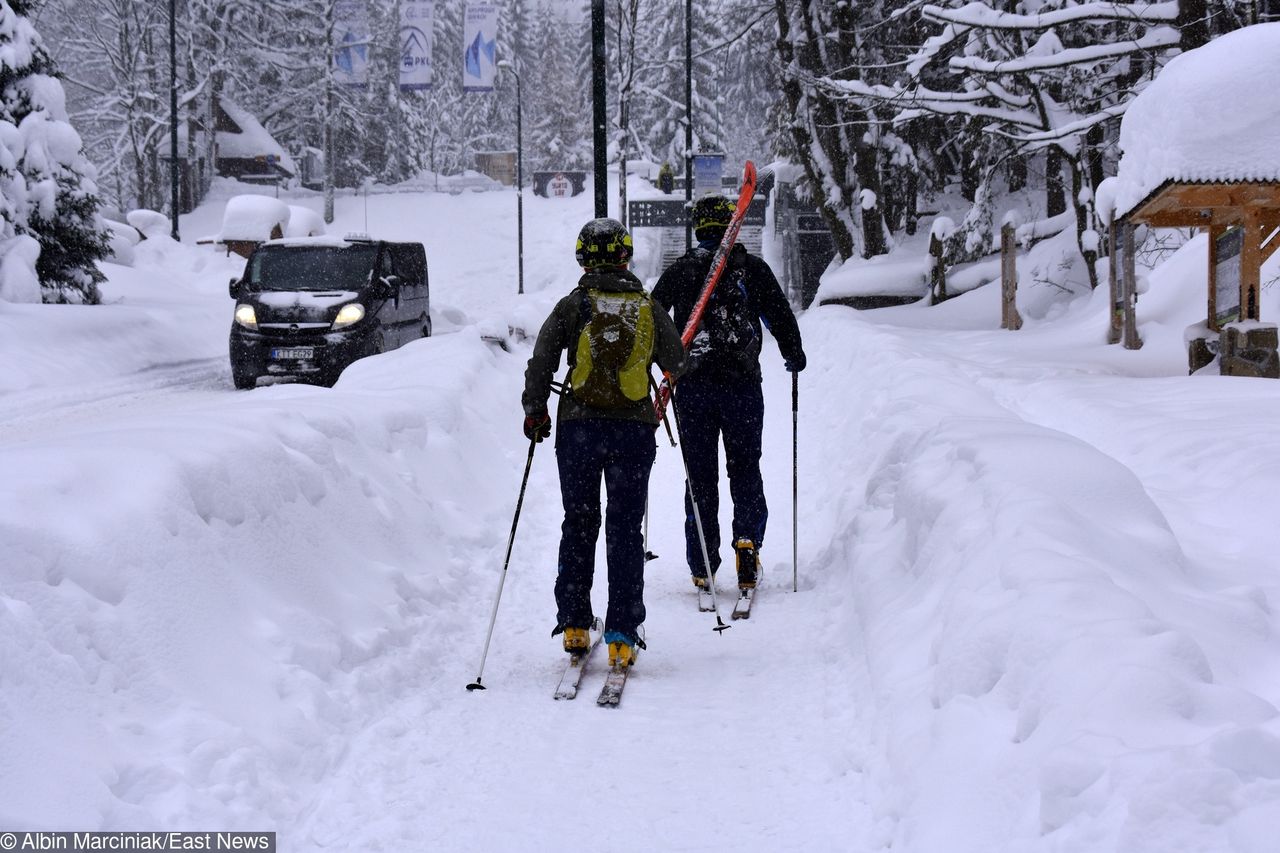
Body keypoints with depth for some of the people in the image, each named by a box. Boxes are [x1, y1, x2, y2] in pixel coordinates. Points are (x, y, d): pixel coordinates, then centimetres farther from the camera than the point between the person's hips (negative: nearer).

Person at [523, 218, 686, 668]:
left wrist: (535, 412, 8)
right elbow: (676, 364, 17)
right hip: (634, 429, 1)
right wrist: (669, 372, 40)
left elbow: (541, 362, -6)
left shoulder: (573, 305, -2)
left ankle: (574, 624, 12)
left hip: (579, 427, -1)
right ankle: (622, 637, -1)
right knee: (625, 529, 5)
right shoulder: (648, 308, 4)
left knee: (579, 523, 14)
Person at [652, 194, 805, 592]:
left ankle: (702, 566, 7)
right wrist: (794, 356, 21)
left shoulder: (679, 271, 2)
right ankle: (748, 536, -12)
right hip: (743, 383, -1)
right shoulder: (753, 268, 0)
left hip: (693, 385, 1)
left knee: (700, 474, 7)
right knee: (745, 467, 11)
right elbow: (781, 316, 3)